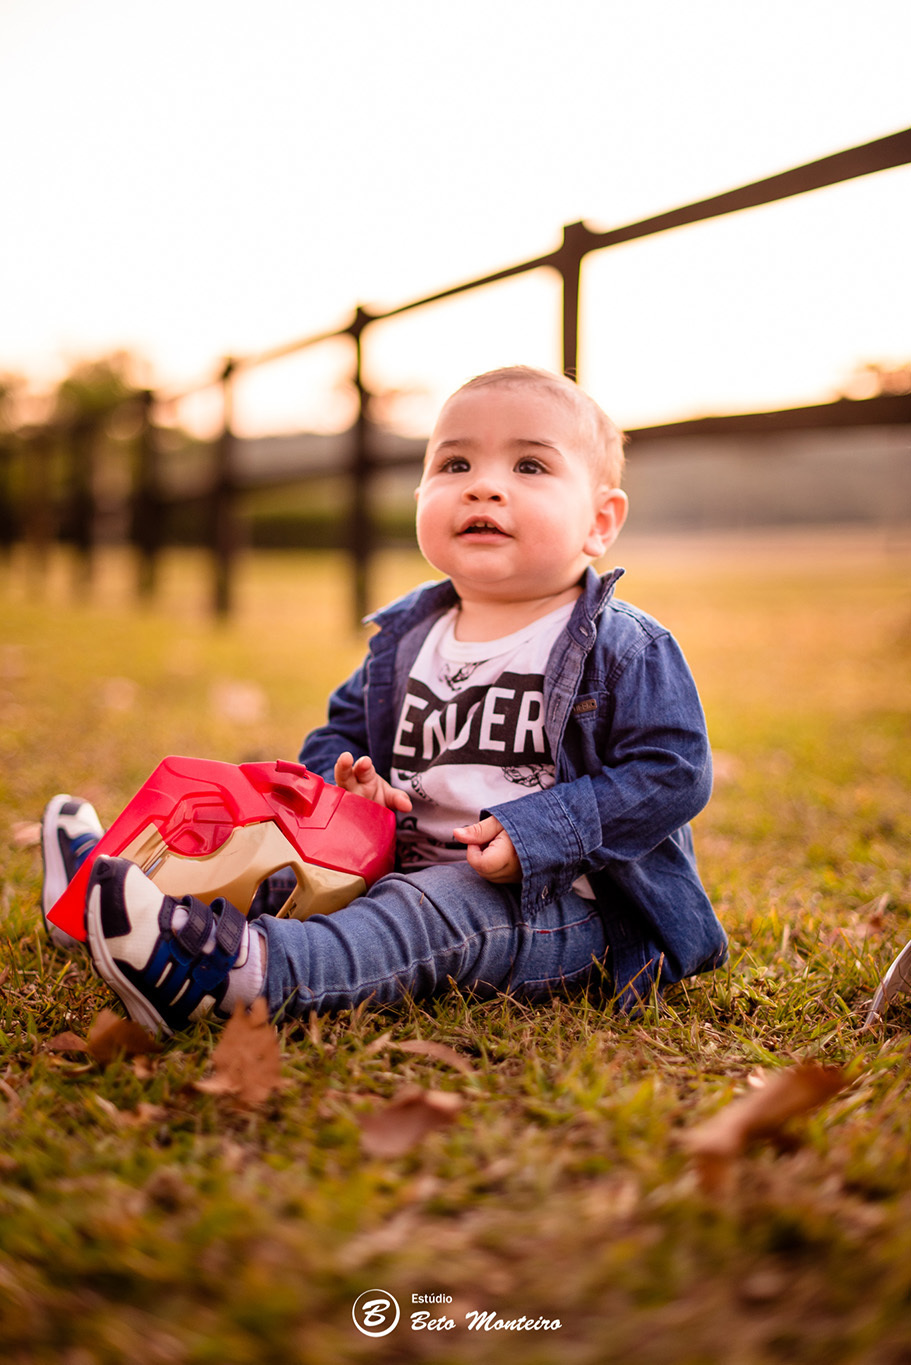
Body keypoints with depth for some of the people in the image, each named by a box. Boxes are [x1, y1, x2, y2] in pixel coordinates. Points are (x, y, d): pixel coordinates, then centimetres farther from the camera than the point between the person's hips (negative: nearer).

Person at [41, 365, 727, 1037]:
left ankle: (235, 970, -53)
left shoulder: (626, 648, -7)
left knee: (438, 911, -35)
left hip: (569, 904, -7)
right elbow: (337, 735, 20)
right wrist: (348, 787, -6)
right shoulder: (405, 639, 11)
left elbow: (670, 774, -13)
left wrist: (532, 835, -22)